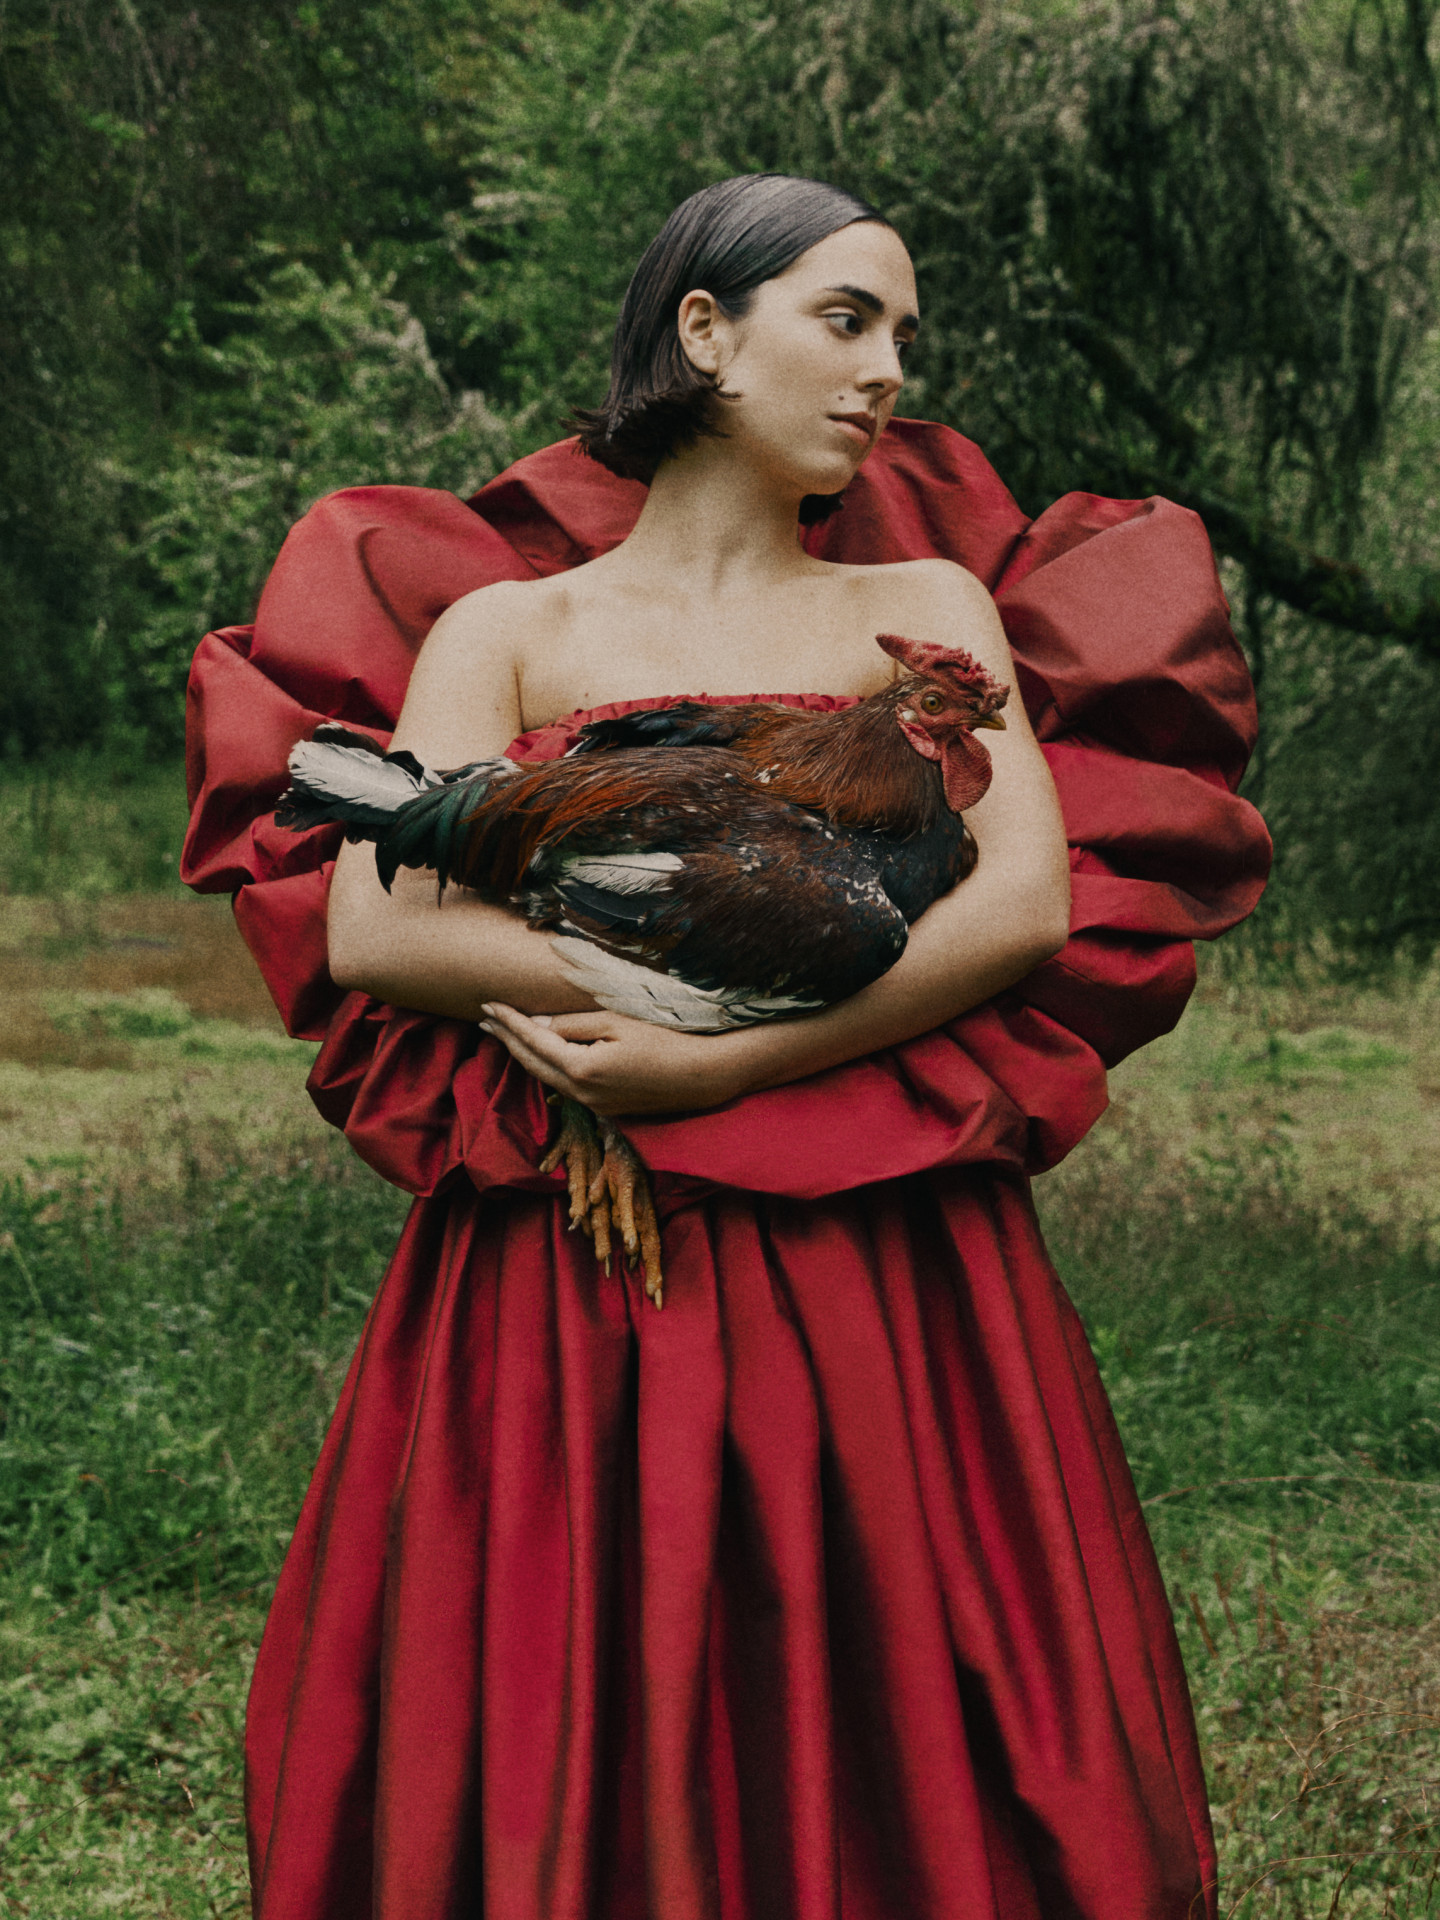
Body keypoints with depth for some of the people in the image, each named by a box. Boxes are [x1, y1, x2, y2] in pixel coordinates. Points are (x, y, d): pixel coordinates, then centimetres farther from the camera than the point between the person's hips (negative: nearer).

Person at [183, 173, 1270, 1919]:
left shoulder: (928, 607, 11)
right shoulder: (506, 628, 8)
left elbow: (1028, 900, -5)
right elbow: (370, 925, -7)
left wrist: (715, 1058, -15)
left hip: (886, 1278, 1)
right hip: (563, 1293, 0)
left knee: (902, 1755, 1)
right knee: (552, 1771, 1)